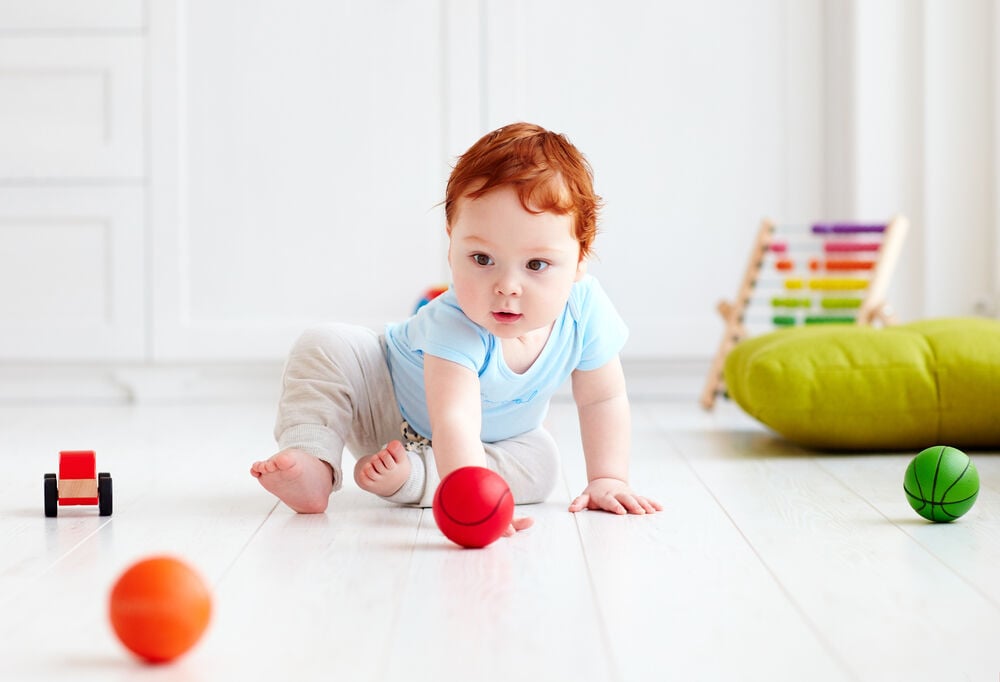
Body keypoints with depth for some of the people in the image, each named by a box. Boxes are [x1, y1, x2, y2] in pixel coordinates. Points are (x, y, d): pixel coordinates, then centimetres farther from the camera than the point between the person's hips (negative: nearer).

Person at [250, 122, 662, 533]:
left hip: (494, 436, 5)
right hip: (388, 409, -5)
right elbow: (455, 420, -57)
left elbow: (602, 398, -13)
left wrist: (607, 478, -18)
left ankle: (409, 476, -23)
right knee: (326, 348, -26)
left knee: (540, 462, -24)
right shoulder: (457, 326, -45)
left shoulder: (585, 311, -30)